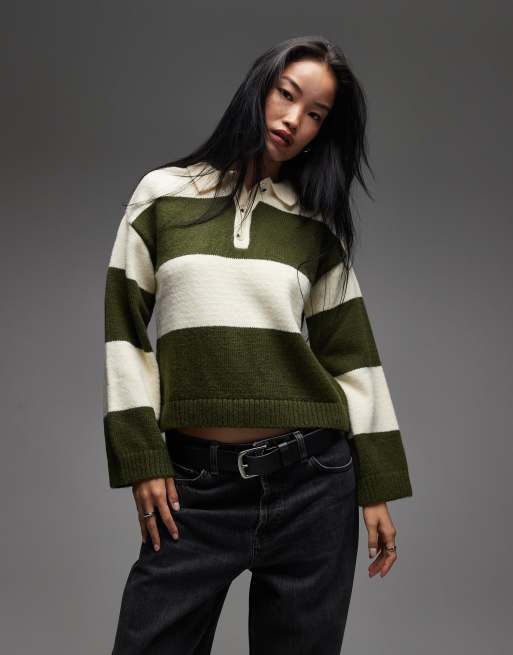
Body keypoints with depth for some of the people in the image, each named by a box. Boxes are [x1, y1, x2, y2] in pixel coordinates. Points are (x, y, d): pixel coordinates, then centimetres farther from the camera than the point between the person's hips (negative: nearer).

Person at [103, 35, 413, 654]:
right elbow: (124, 329, 2)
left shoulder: (318, 222, 7)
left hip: (312, 476, 1)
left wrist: (376, 486, 5)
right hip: (195, 481, -1)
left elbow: (349, 353, 6)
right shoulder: (163, 193, 4)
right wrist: (141, 459, -4)